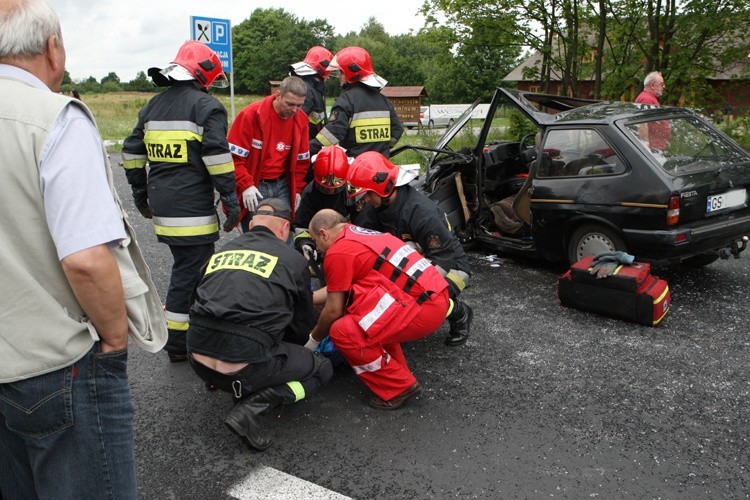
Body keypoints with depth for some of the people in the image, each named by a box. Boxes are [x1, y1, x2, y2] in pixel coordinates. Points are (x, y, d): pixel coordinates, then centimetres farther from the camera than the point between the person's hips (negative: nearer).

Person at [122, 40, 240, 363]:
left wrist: (140, 193, 27)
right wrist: (231, 200, -12)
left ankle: (183, 325, 28)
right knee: (190, 271, -1)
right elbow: (217, 155, -15)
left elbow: (132, 151, 20)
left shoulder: (153, 106, 18)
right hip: (192, 208, -8)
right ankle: (178, 344, 6)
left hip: (161, 204, 8)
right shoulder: (206, 106, -5)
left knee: (186, 265, 19)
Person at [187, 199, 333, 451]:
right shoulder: (292, 259, 6)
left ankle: (239, 389, 10)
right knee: (322, 369, 13)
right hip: (244, 365, -6)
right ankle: (250, 408, -5)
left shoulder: (221, 252, 17)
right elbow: (303, 324, 18)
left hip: (199, 360, 6)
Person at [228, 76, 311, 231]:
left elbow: (302, 159, 12)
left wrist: (297, 189, 8)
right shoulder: (251, 115, -14)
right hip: (254, 188, -4)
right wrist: (246, 186, -20)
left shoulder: (300, 119, 2)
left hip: (282, 187, 4)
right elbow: (234, 156, -13)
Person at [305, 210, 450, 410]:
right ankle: (399, 374, 25)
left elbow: (334, 311, 0)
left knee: (344, 333, -11)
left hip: (423, 306, -10)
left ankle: (398, 388, 2)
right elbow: (341, 290, 33)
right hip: (435, 294, 10)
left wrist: (312, 340, 17)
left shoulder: (337, 252, -6)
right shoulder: (363, 235, 22)